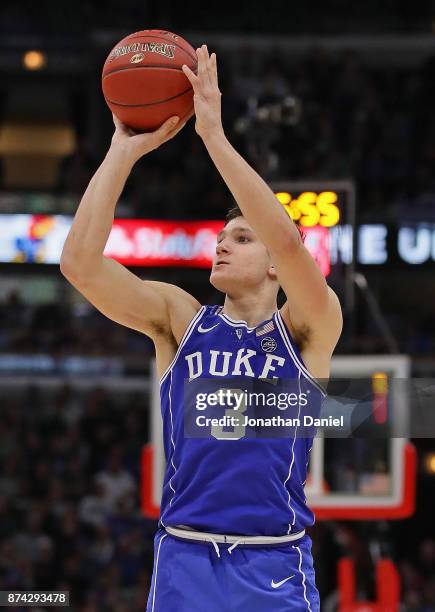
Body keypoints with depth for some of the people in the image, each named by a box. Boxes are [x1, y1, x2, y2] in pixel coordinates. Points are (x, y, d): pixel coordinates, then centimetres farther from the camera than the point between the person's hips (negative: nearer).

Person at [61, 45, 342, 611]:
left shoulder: (307, 331, 3)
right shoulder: (180, 319, 10)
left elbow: (288, 241, -16)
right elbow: (80, 262, -3)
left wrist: (214, 134, -16)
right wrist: (124, 150, -6)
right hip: (184, 560, 2)